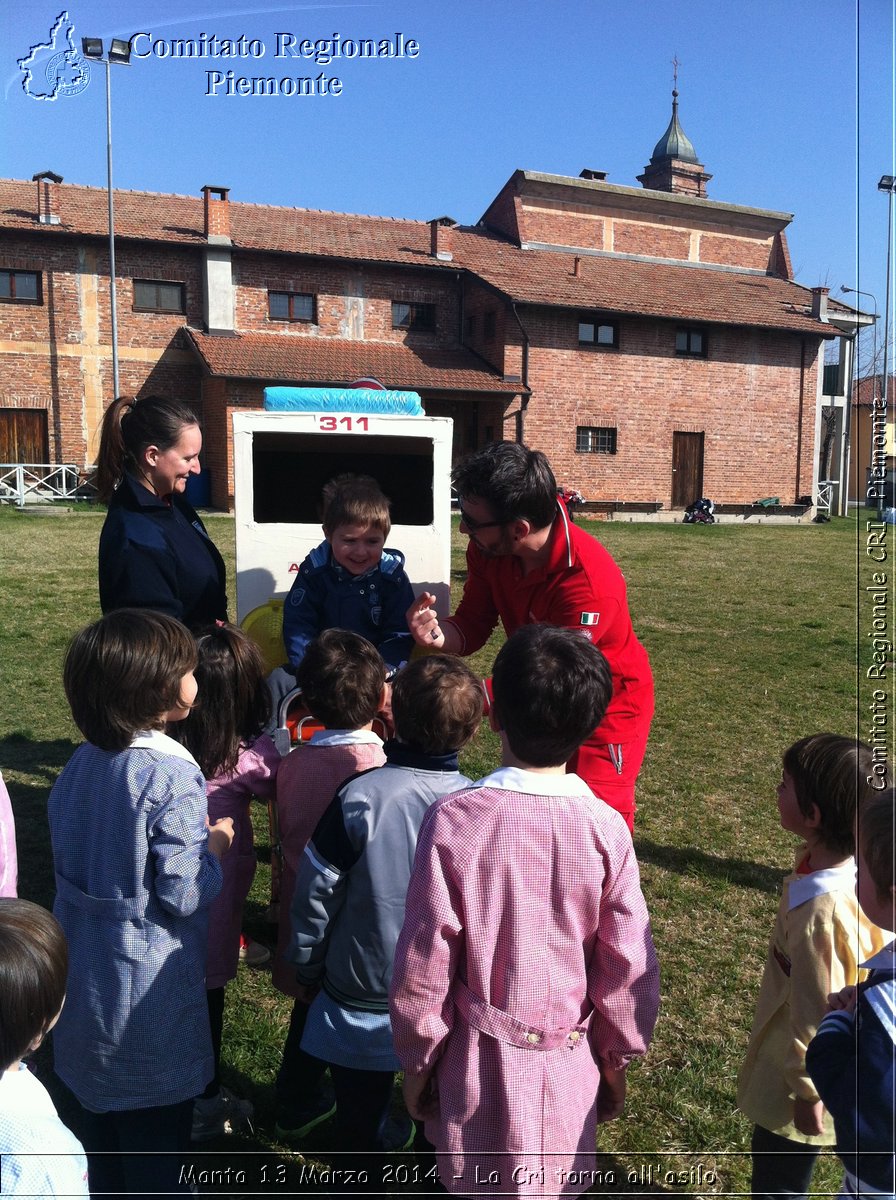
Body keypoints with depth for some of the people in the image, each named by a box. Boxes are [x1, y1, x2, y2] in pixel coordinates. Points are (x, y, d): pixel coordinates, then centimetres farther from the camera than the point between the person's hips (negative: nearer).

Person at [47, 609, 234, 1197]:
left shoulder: (81, 764, -4)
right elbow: (183, 895, -25)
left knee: (103, 1118, 27)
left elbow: (78, 860, 6)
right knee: (157, 1133, 15)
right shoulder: (172, 775, -27)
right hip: (150, 990, -7)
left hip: (86, 981, 7)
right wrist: (216, 842, -8)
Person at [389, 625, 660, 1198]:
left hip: (478, 1064, -1)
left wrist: (416, 1063, 4)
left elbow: (424, 967, -12)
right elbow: (628, 969, -7)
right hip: (568, 1065, 1)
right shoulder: (607, 829, -16)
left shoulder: (453, 821, -20)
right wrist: (617, 1061, 10)